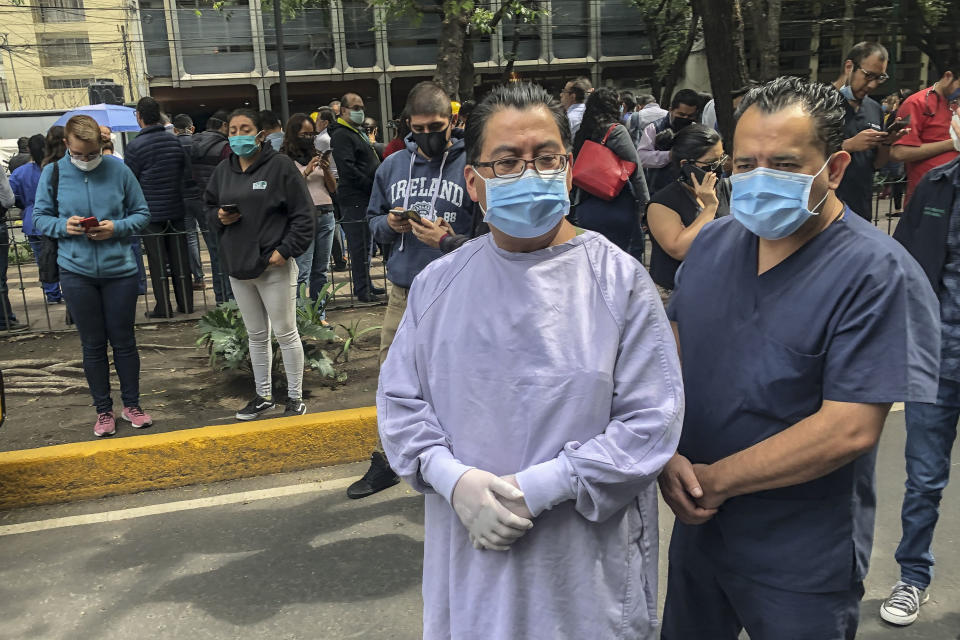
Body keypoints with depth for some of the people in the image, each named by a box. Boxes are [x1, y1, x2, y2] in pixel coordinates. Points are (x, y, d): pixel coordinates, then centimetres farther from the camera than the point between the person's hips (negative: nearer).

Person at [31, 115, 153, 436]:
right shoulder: (53, 173, -1)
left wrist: (118, 227, -15)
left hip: (119, 269, -1)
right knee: (92, 345, 10)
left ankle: (132, 405, 24)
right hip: (76, 271, 1)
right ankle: (103, 410, 22)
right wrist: (62, 226, -15)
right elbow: (39, 218, 6)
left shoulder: (118, 170, -3)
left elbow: (142, 214, 3)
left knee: (124, 341, 9)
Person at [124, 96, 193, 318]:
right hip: (175, 208, 4)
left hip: (151, 211, -4)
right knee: (180, 258, 9)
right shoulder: (174, 141, 2)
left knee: (157, 260, 2)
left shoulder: (135, 146, -11)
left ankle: (163, 307, 5)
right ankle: (186, 303, 14)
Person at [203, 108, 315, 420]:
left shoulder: (280, 166, -8)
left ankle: (295, 397, 16)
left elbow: (303, 214, -10)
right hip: (237, 266, 6)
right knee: (256, 334, 16)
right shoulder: (223, 171, 10)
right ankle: (263, 396, 29)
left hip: (274, 266, -6)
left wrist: (285, 250, -17)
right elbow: (210, 206, 22)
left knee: (285, 333, 3)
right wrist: (219, 216, -1)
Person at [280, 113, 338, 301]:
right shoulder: (285, 159, 1)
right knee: (302, 271, -11)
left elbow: (333, 189, 14)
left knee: (321, 270, 8)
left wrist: (326, 170, -3)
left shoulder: (317, 155, 15)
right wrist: (306, 172, -13)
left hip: (325, 215, 5)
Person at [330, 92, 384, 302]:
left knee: (365, 244, 15)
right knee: (359, 245, -6)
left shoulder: (358, 133, 21)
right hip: (354, 199, -10)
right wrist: (372, 186, -18)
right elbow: (348, 169, -21)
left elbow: (371, 163, 28)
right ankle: (362, 290, -1)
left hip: (366, 197, 10)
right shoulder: (341, 135, -11)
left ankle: (366, 285, 24)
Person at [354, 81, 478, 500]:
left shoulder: (471, 165, -6)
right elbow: (373, 219, 19)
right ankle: (387, 462, 33)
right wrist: (389, 224, -3)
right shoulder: (392, 166, 11)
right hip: (402, 292, 5)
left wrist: (451, 239, -23)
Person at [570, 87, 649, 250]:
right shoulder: (615, 130, -8)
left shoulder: (581, 133, 9)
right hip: (615, 206, -6)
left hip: (584, 207, 6)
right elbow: (635, 168, -9)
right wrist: (644, 202, -4)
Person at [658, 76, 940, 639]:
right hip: (697, 526, 6)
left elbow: (850, 429, -24)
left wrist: (715, 480, -18)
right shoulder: (713, 243, 1)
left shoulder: (877, 273, -18)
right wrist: (668, 457, -13)